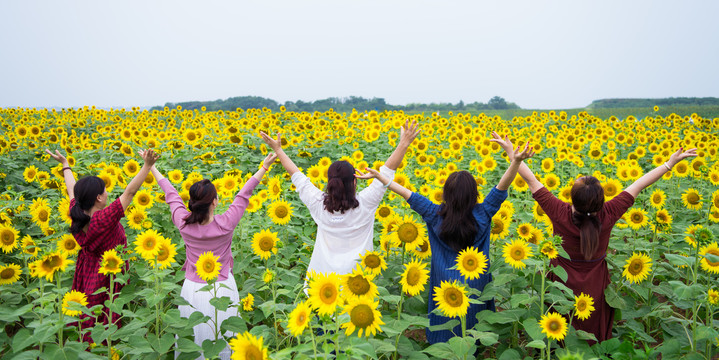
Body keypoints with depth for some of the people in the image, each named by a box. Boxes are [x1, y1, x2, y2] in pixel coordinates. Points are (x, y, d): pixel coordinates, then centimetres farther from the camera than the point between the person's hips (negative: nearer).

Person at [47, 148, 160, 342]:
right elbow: (129, 192, -35)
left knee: (88, 326, 25)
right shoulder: (104, 219, -32)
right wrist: (147, 165, -36)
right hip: (106, 281, -7)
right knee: (104, 331, 10)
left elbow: (73, 192, 7)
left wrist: (65, 164, 22)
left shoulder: (77, 215, -11)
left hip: (86, 280, 7)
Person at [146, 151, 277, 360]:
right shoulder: (226, 225, -22)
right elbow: (244, 194, -14)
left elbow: (171, 195, -1)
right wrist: (265, 166, -3)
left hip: (193, 289, 2)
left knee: (194, 339, 18)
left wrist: (152, 167, 16)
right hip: (221, 288, -2)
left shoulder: (183, 224, -15)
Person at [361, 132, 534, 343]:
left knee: (443, 335, 19)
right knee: (471, 335, 20)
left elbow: (407, 194, -11)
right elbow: (502, 187, -21)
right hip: (474, 287, 0)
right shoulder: (482, 215, -17)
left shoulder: (435, 215, -15)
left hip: (445, 288, 0)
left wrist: (379, 176, -5)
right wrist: (515, 160, -34)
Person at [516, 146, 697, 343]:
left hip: (562, 283, -1)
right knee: (594, 337, 26)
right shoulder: (608, 216, -24)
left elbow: (532, 181, -20)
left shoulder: (559, 214, -29)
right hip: (595, 288, 1)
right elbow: (638, 186, -14)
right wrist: (670, 163, -2)